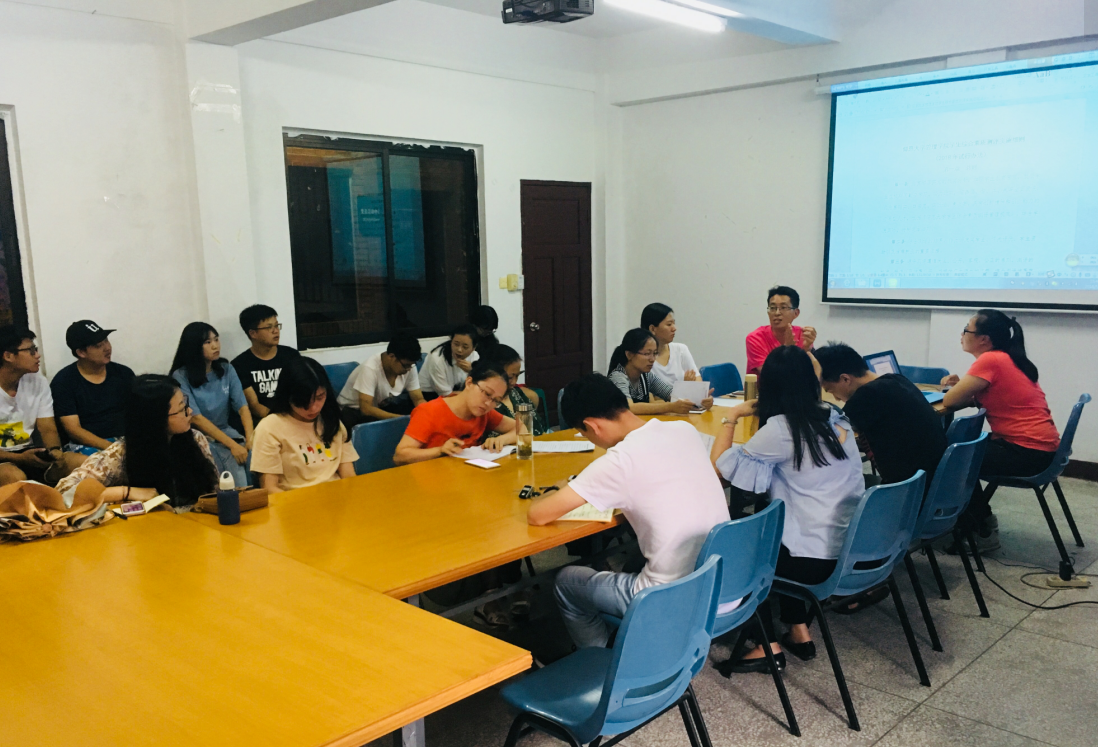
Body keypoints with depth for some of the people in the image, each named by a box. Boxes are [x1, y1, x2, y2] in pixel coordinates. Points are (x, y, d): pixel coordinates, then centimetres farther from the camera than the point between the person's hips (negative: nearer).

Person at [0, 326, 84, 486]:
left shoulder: (39, 382, 3)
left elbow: (48, 429, 2)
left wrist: (55, 451, -21)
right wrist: (19, 458, -28)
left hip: (29, 452, 5)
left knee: (83, 463, -20)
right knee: (15, 477, -38)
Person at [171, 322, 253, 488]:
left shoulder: (227, 370, 6)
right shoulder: (181, 376, -6)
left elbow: (242, 407, -1)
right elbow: (197, 418, -13)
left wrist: (250, 438, -20)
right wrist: (232, 445, -22)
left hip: (226, 432, 4)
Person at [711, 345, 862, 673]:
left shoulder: (780, 428, -17)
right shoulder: (835, 419, 5)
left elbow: (720, 465, -11)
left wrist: (732, 417, 2)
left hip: (818, 559, -7)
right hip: (854, 550, 7)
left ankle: (769, 646, 16)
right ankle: (799, 632, 29)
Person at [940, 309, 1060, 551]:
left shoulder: (990, 360, -19)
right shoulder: (1006, 359, 11)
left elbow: (950, 401, -18)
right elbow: (977, 399, 16)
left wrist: (959, 388, 2)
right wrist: (961, 385, -2)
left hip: (1028, 452, -10)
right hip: (1036, 446, 10)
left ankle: (982, 532, 15)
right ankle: (980, 520, 27)